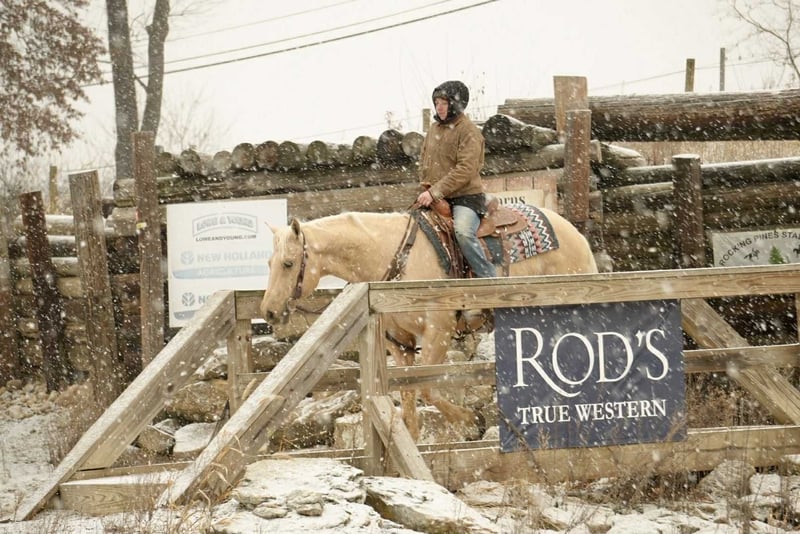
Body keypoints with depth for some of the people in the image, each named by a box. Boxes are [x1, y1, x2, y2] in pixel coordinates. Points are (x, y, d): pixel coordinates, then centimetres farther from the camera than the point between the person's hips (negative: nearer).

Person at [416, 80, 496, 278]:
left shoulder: (468, 131, -9)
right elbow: (424, 160, 25)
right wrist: (425, 184, 4)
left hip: (466, 197, -8)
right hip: (437, 199, 8)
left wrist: (435, 192, -24)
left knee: (463, 232, -33)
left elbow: (465, 170, -19)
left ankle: (488, 277, -28)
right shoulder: (434, 129, 14)